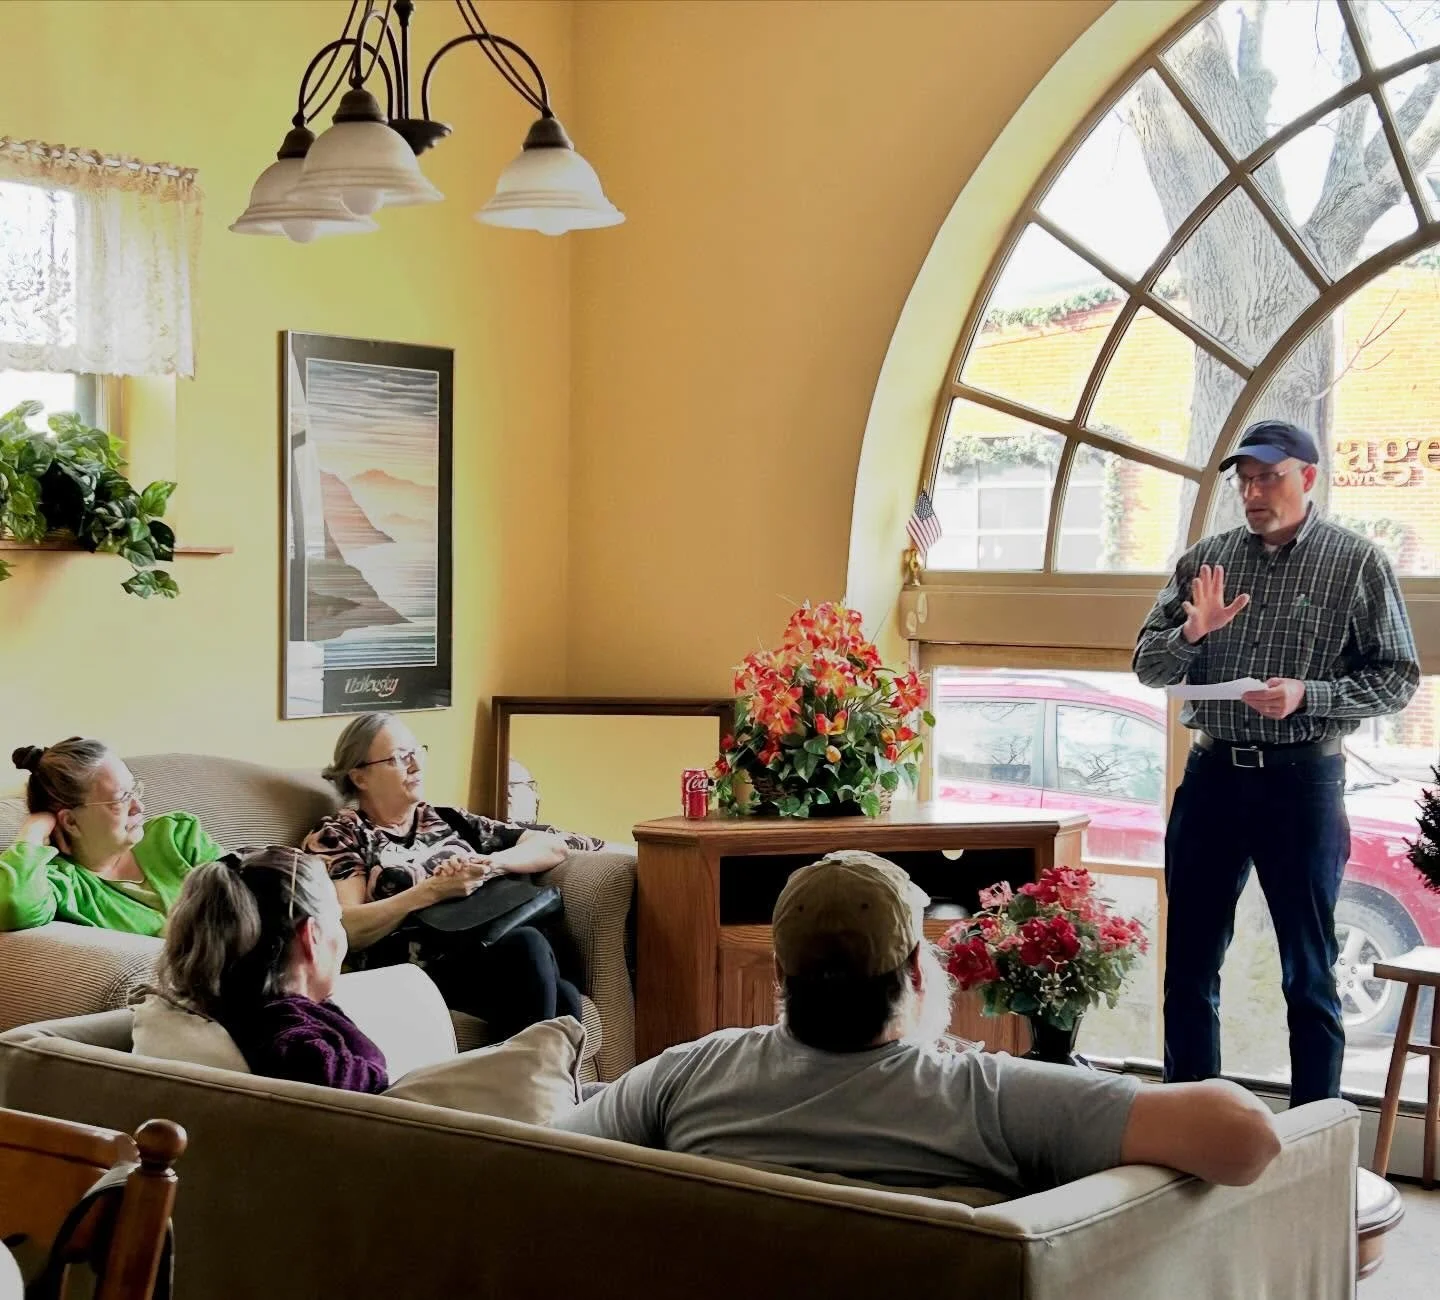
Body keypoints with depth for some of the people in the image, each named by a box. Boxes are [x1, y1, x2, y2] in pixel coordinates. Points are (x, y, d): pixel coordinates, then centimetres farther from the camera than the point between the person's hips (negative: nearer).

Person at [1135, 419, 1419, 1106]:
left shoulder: (1357, 562, -2)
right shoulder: (1206, 558, 8)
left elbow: (1397, 679, -3)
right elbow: (1148, 665, 10)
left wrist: (1308, 696, -19)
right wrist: (1192, 632, -12)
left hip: (1302, 780, -4)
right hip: (1212, 773, 4)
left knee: (1308, 973, 5)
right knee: (1190, 964, 9)